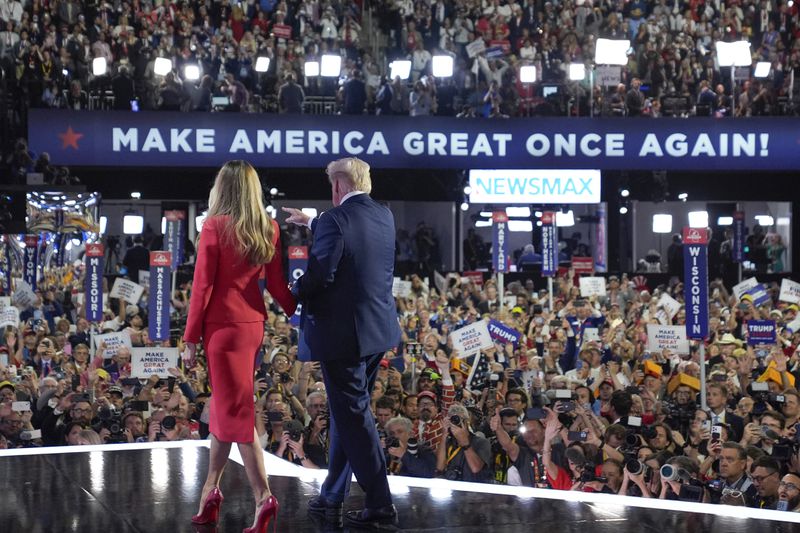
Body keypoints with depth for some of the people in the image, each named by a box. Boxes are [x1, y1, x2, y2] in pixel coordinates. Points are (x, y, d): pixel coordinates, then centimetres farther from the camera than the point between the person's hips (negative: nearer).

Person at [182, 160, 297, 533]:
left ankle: (263, 495, -12)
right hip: (254, 323, 6)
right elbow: (276, 284, 6)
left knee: (235, 409, -4)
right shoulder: (269, 229, 4)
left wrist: (191, 338, -7)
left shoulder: (216, 226, -11)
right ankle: (212, 488, 27)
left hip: (223, 325, -6)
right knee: (225, 403, 18)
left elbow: (202, 285, -11)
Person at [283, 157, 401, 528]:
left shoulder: (335, 219, -18)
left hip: (342, 333, -8)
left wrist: (294, 292, -2)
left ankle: (380, 504, 2)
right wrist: (312, 223, 40)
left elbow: (320, 274, -23)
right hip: (378, 329, 8)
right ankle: (332, 497, 26)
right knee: (347, 411, 18)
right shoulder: (384, 217, 7)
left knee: (354, 416, 0)